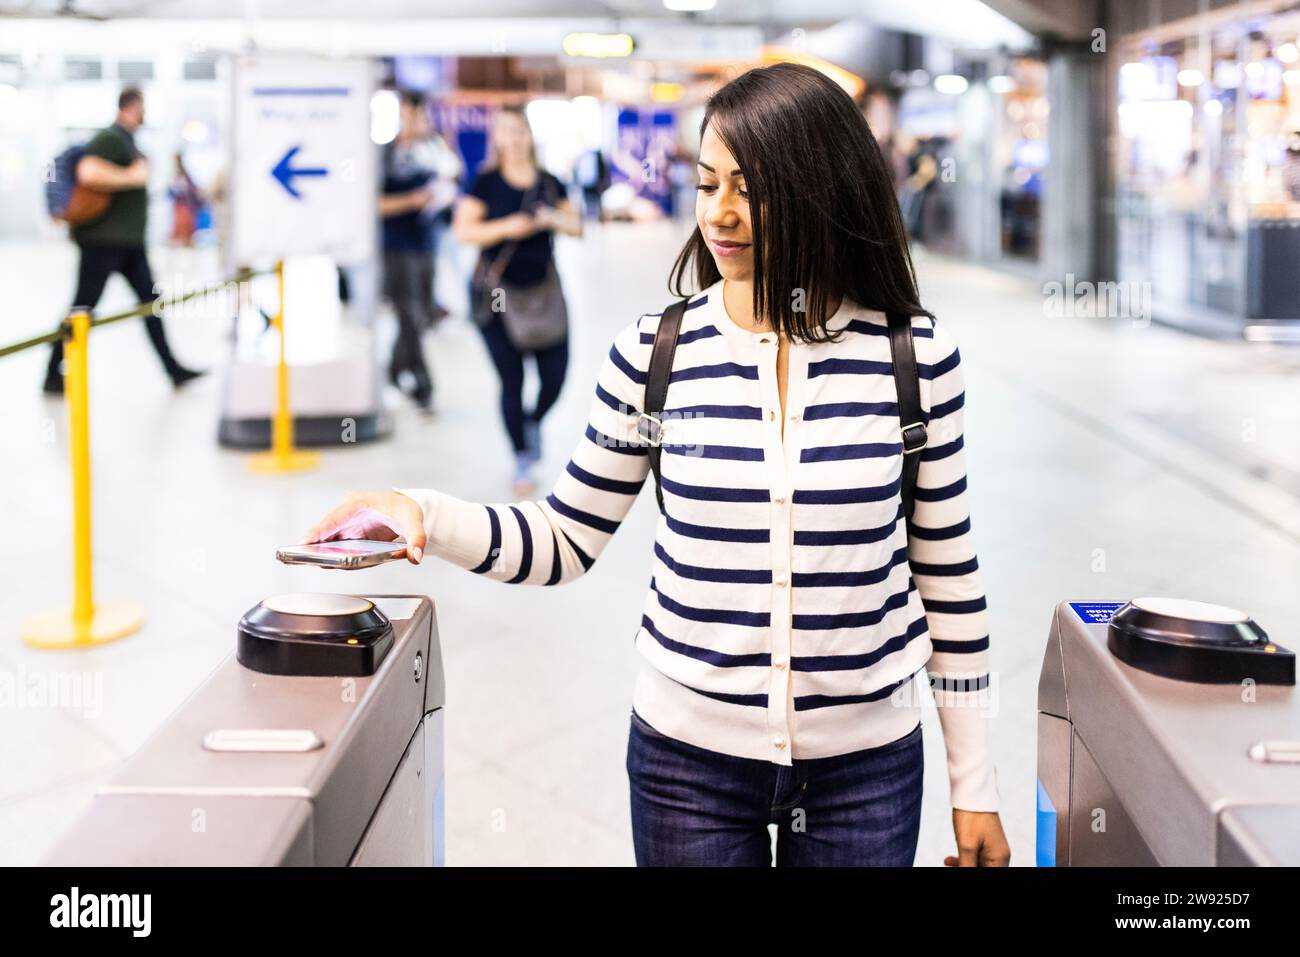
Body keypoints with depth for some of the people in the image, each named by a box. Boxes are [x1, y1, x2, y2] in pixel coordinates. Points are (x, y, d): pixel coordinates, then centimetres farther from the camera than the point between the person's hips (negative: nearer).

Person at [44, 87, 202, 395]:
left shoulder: (127, 140, 14)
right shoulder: (109, 138, -15)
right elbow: (88, 173, -31)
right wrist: (132, 177, -23)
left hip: (129, 242, 9)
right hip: (104, 240, -9)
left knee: (151, 302, 8)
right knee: (83, 308, -2)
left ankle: (173, 369, 12)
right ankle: (53, 375, 7)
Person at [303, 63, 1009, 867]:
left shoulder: (916, 356, -8)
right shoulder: (653, 354, -6)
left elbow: (948, 575, -1)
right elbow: (567, 543, 1)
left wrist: (975, 785, 3)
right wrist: (428, 517, -17)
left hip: (867, 765, 0)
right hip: (689, 754, 1)